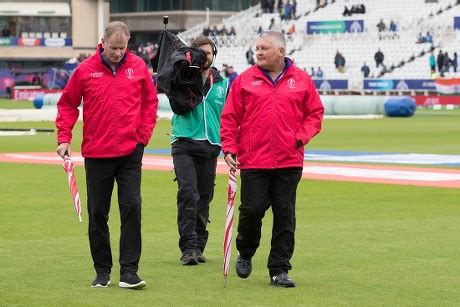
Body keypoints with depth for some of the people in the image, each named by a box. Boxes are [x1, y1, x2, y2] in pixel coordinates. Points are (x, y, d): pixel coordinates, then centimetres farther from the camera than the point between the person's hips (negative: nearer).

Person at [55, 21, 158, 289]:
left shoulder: (138, 66, 1)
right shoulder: (86, 70, -2)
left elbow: (150, 102, 10)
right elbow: (68, 104, 6)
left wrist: (143, 135, 2)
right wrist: (64, 137, -2)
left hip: (130, 151, 0)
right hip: (96, 153, 0)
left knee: (132, 207, -8)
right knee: (97, 213, 6)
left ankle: (129, 271, -5)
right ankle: (102, 271, 17)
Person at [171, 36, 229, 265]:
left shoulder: (222, 83, 13)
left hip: (211, 146, 3)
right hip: (184, 144, -3)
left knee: (204, 198, 6)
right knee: (188, 193, -17)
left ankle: (198, 247, 15)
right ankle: (188, 247, -16)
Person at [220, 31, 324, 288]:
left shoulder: (301, 80, 6)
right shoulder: (245, 81, 3)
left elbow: (315, 113, 10)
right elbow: (230, 118, 4)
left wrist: (302, 136, -5)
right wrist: (229, 148, -5)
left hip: (289, 162, 1)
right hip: (253, 160, -1)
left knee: (285, 216, 2)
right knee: (252, 210, -3)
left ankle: (280, 270, 9)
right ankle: (245, 253, 25)